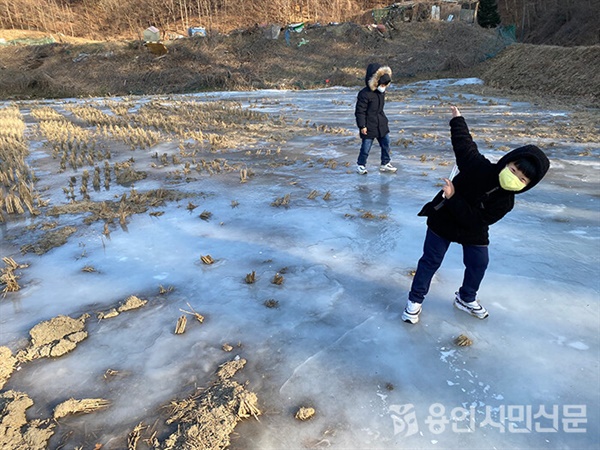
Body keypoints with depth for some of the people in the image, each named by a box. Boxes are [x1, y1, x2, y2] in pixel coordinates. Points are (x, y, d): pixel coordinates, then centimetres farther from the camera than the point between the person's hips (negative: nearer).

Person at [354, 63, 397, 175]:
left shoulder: (381, 92, 7)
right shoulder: (364, 94, -19)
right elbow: (360, 111, -17)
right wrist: (362, 126, -18)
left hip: (381, 124, 8)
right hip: (369, 126, -8)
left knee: (385, 143, 9)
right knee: (366, 146, 0)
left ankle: (385, 164, 21)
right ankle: (360, 165, 18)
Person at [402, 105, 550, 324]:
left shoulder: (505, 202, -21)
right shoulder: (478, 166, -27)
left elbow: (475, 220, -28)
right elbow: (464, 142, -9)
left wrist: (453, 198, -35)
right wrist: (457, 119, 2)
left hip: (473, 231, 3)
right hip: (443, 220, -3)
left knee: (479, 264, 10)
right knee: (431, 261, 2)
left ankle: (466, 298, 37)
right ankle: (415, 300, 15)